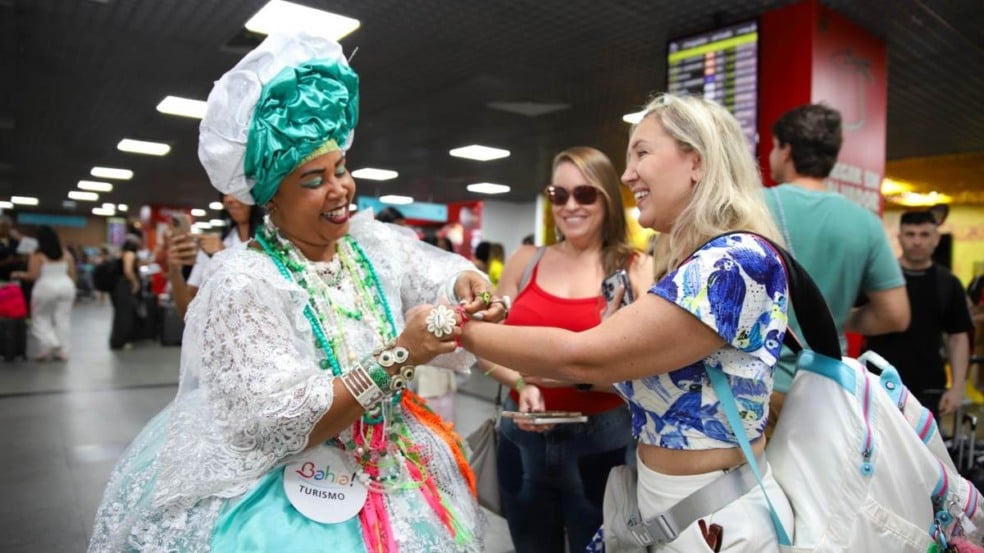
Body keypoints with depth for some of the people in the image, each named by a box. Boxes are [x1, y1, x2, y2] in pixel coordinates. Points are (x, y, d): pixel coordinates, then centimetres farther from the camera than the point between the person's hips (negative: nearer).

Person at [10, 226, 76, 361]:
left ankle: (49, 344, -4)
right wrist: (71, 292, 15)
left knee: (41, 317, 11)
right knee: (62, 318, 7)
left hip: (46, 288, -4)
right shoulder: (66, 254, 6)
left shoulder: (37, 255, -7)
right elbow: (72, 275, 7)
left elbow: (33, 276, -11)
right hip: (66, 287, 4)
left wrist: (18, 274, 7)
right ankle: (62, 351, 8)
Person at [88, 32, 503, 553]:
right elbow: (282, 426, -25)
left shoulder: (373, 243, -4)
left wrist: (468, 285, -20)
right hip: (294, 502, -5)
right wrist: (397, 357, -31)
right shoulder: (243, 283, -20)